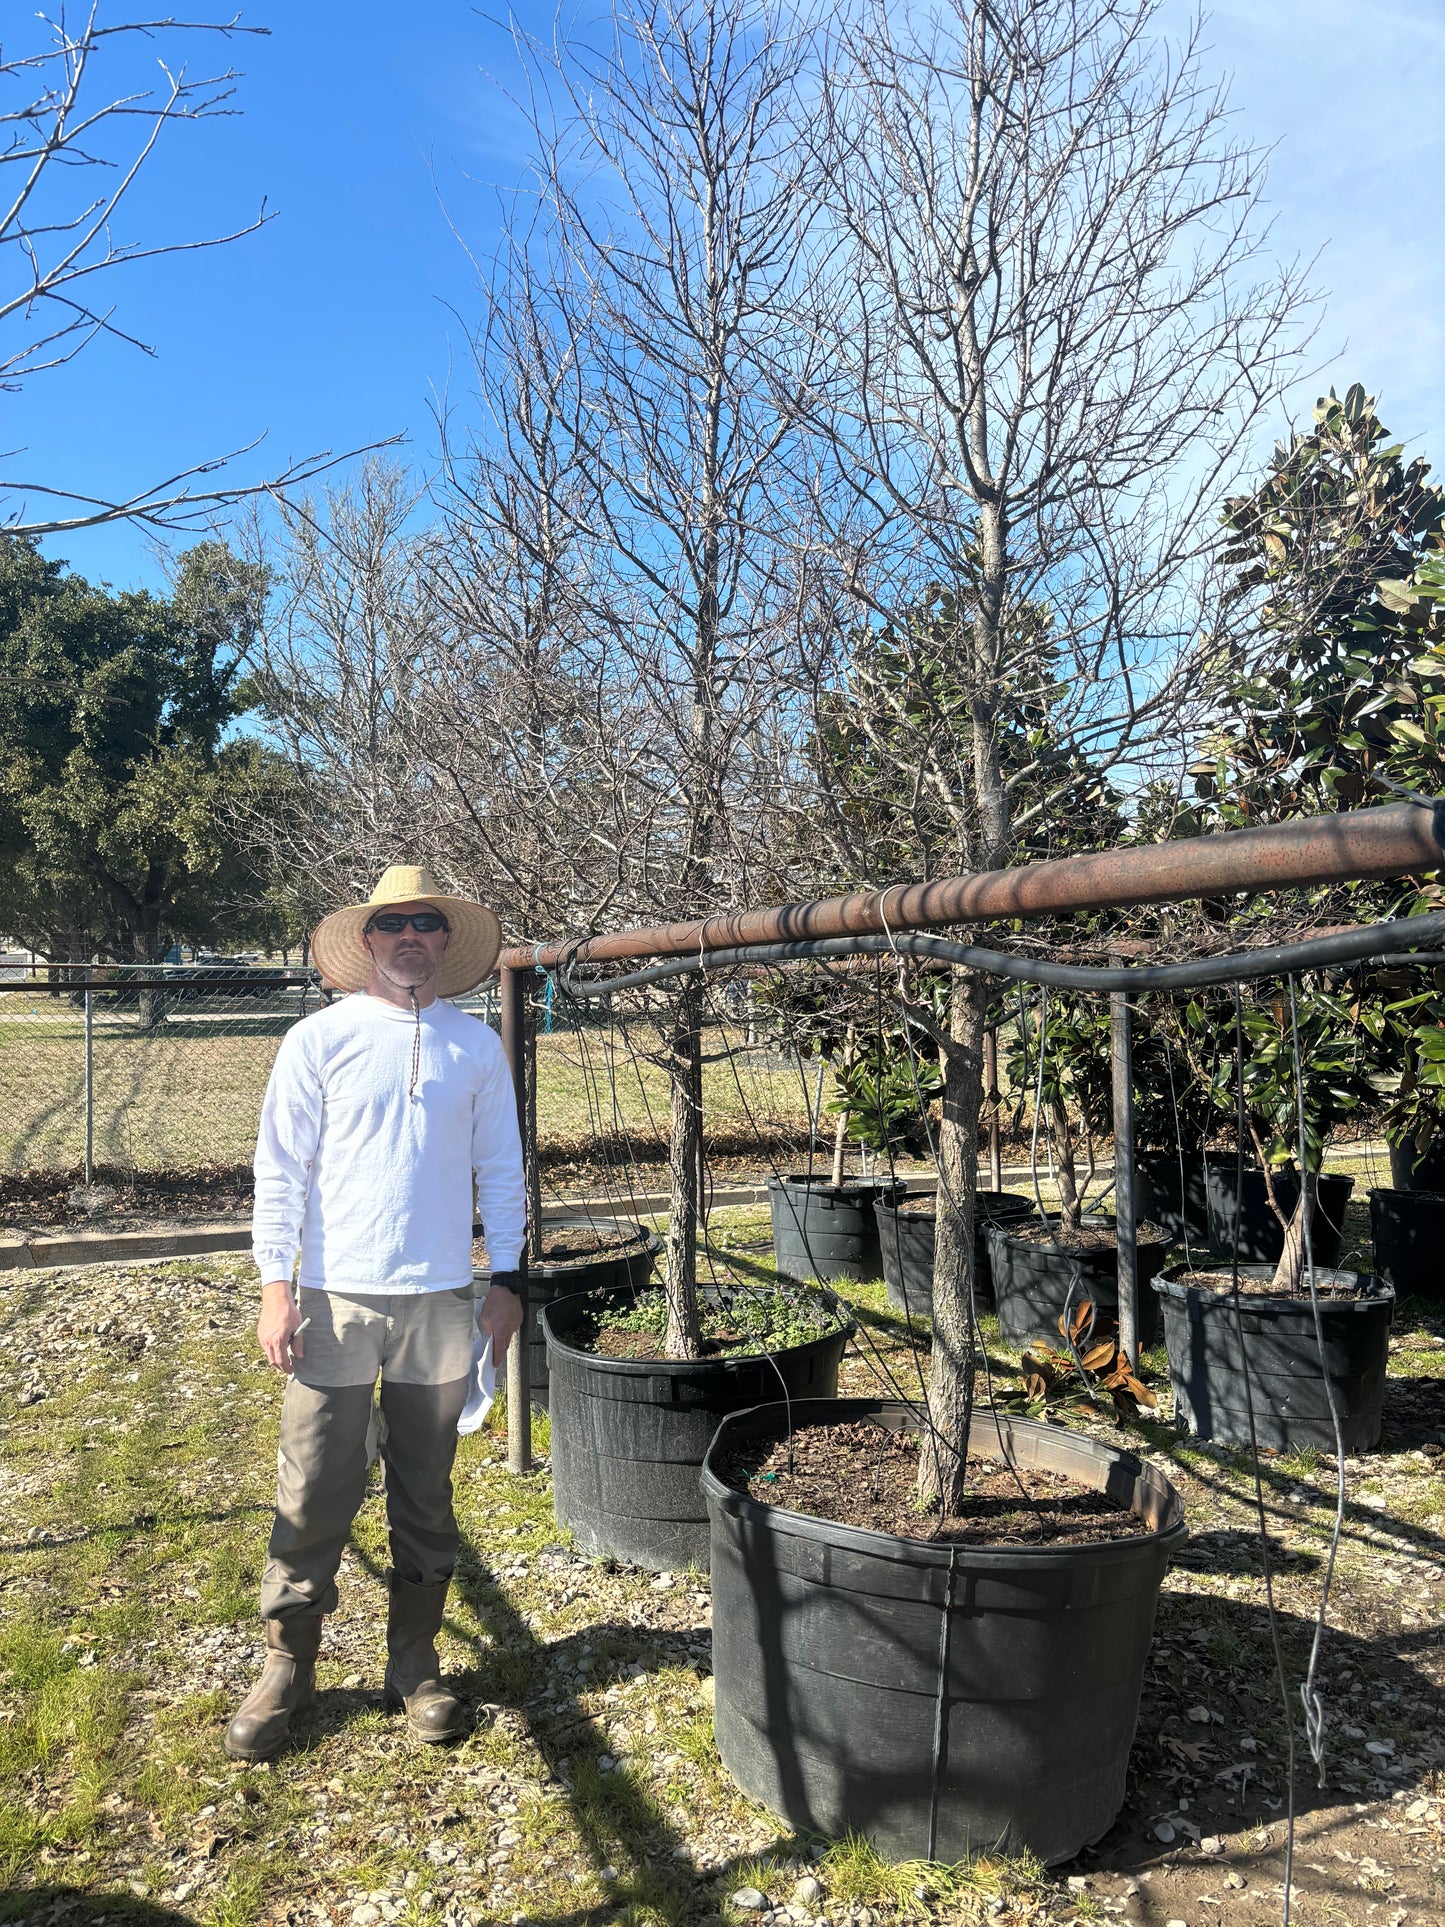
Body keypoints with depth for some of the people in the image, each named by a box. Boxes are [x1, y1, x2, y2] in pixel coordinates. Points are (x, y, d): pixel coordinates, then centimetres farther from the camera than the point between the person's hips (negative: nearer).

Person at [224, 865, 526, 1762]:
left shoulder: (478, 1046, 5)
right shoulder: (321, 1039, -1)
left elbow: (501, 1170, 9)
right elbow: (282, 1168, -1)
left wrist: (509, 1278, 5)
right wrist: (276, 1284, -7)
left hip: (442, 1301, 2)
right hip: (337, 1299, -2)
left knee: (427, 1495, 12)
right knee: (314, 1496, 5)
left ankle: (415, 1663, 28)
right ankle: (288, 1669, 24)